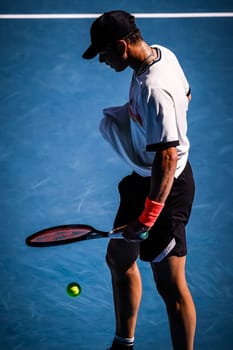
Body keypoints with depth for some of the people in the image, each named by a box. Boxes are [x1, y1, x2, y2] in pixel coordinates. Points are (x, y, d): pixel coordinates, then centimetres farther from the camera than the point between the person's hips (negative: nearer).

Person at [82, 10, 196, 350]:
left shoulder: (153, 91, -30)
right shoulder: (163, 53, -1)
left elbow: (167, 158, -30)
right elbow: (185, 95, 18)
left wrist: (148, 217, -28)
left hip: (163, 186, -11)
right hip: (144, 178, 11)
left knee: (170, 285, -3)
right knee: (119, 259, 21)